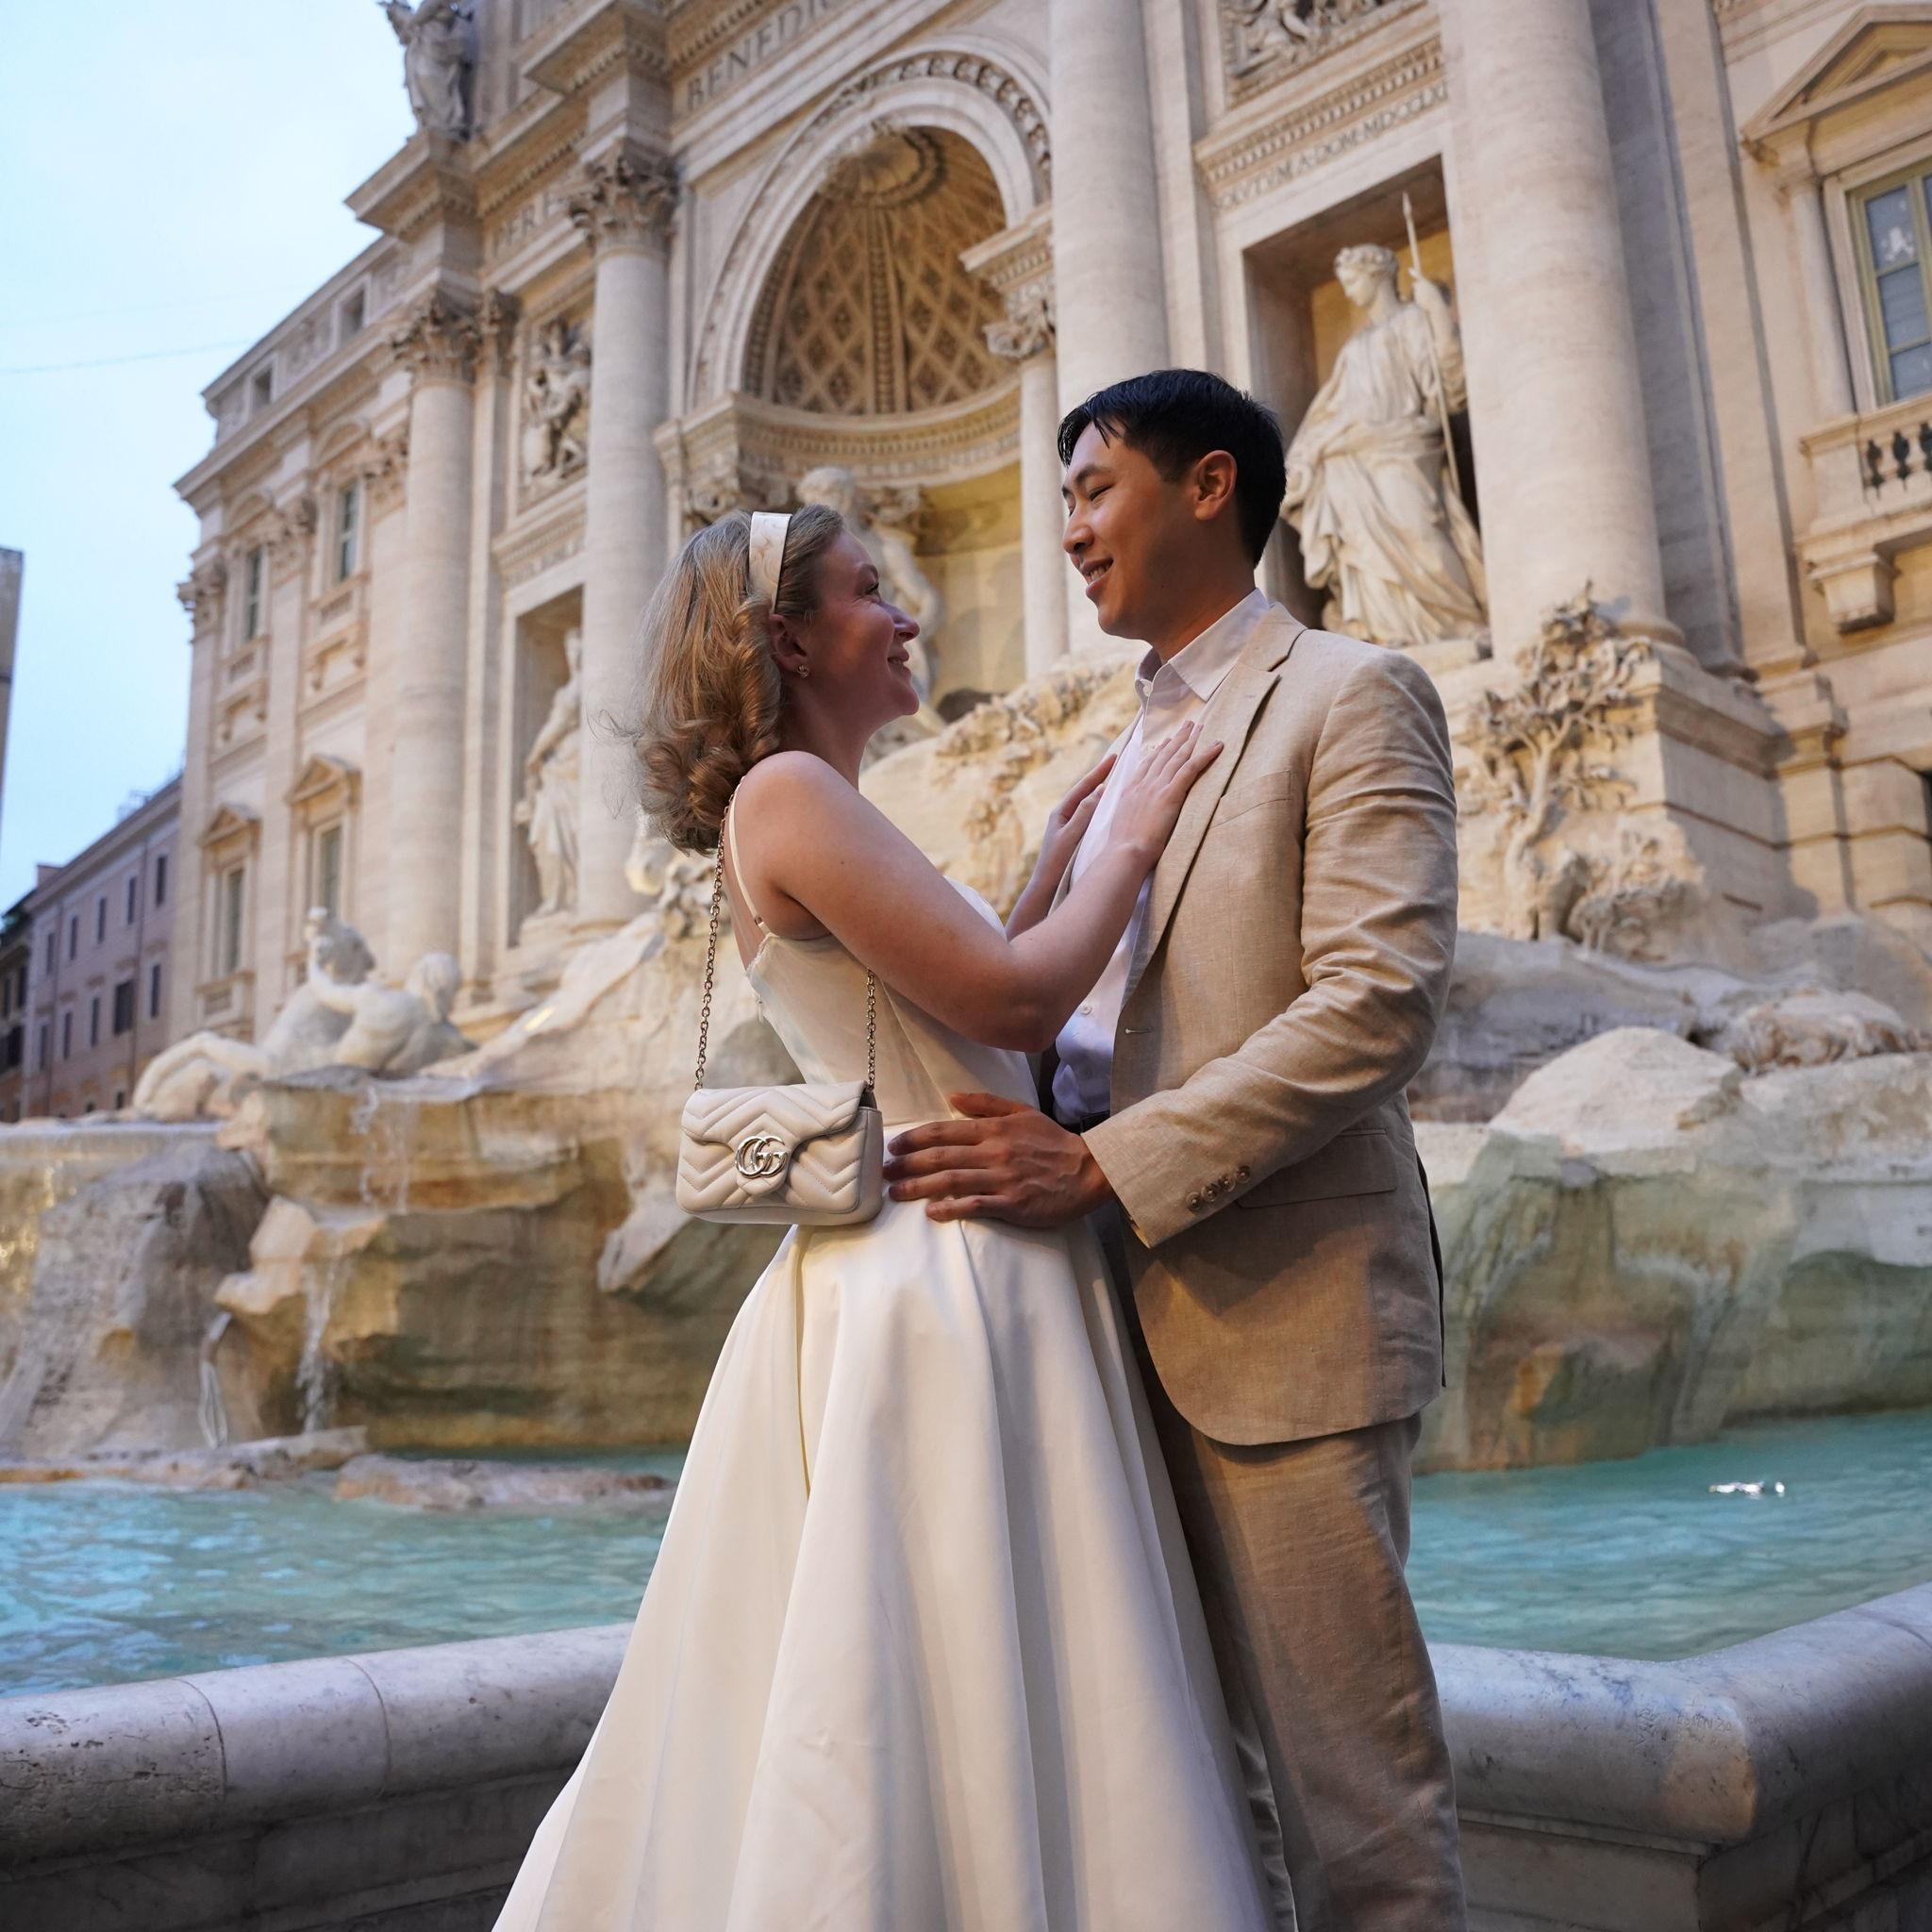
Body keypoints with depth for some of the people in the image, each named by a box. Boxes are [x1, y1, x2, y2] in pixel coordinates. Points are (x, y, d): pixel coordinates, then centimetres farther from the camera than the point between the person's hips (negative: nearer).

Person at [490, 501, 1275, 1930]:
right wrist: (1131, 846, -2)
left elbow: (959, 1018, 19)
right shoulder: (787, 792, -12)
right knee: (970, 1709, 0)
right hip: (942, 1289, -10)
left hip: (946, 1281, 10)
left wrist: (1054, 866, 19)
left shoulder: (812, 812, 18)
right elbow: (1011, 998, -17)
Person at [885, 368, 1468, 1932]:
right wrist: (1022, 1129, 0)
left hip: (1285, 1315, -7)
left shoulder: (1352, 697, -4)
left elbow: (1382, 1000, -17)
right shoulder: (1124, 756, 19)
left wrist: (1100, 1168, -21)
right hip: (1142, 1316, 8)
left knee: (1347, 1766, 3)